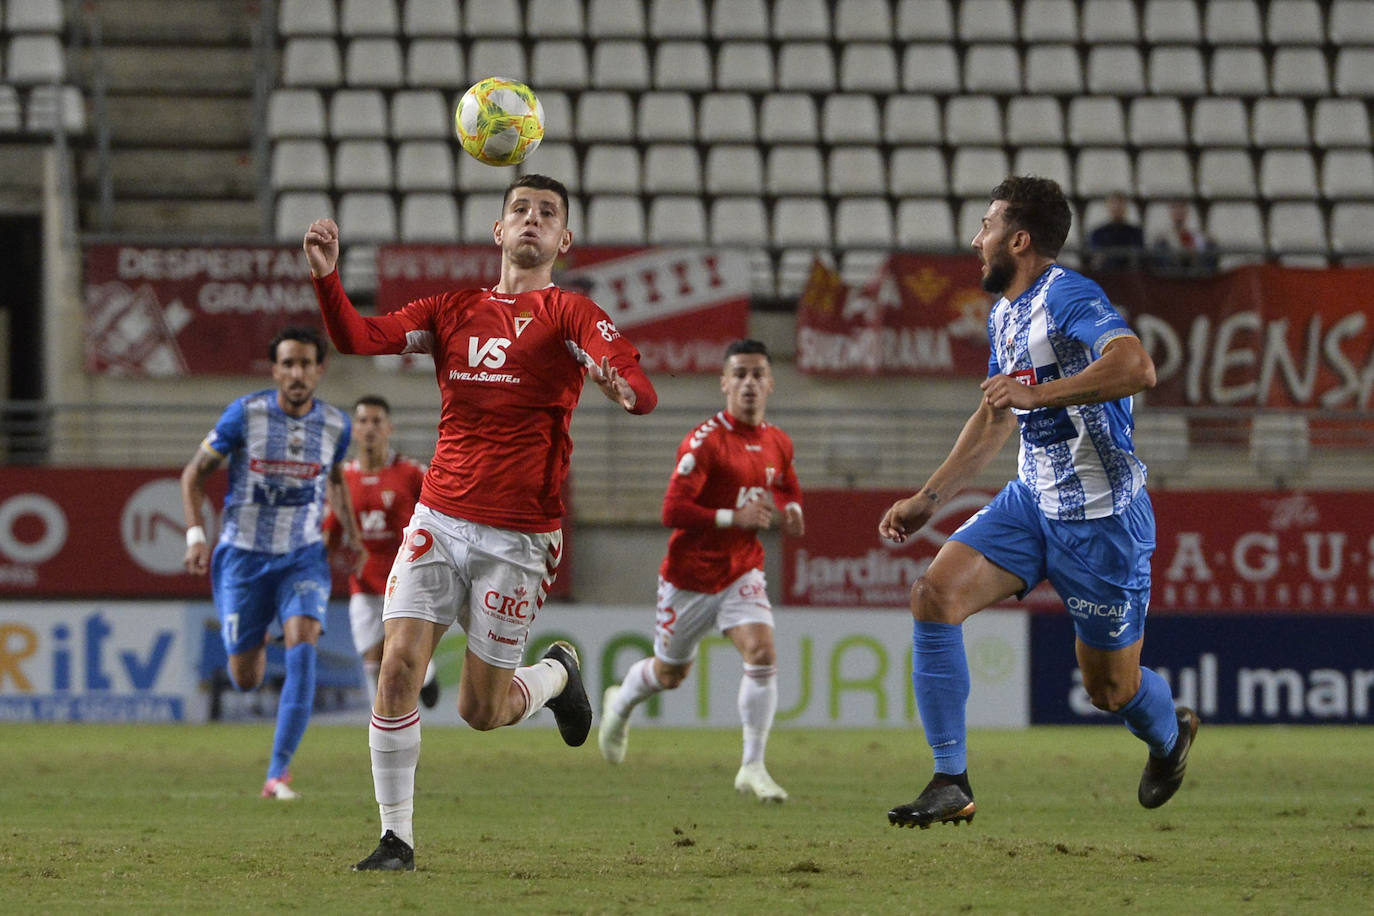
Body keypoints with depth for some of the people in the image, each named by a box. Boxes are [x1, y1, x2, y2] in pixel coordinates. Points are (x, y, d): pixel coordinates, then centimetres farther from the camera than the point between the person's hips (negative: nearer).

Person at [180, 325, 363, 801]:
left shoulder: (335, 425, -2)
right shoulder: (245, 413, -11)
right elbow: (194, 473, -1)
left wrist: (351, 534, 9)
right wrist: (196, 534, -13)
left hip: (303, 556, 1)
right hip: (243, 556, -1)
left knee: (303, 645, -24)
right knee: (245, 680, 2)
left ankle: (278, 773, -21)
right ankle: (256, 646, 45)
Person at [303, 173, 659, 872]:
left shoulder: (569, 315, -3)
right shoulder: (456, 309, 11)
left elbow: (640, 387, -18)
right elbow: (359, 338, 3)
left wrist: (624, 388, -43)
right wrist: (326, 276, -15)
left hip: (517, 537, -3)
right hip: (439, 520, 3)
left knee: (480, 711, 2)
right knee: (398, 665, -12)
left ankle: (558, 673, 36)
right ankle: (396, 836, -1)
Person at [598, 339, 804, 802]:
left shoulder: (777, 443, 3)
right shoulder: (705, 441, -19)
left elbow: (788, 487, 26)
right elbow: (673, 511, -24)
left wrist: (791, 511, 3)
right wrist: (736, 517, -27)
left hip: (742, 573, 4)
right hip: (691, 576, -4)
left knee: (762, 655, -20)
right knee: (670, 673, 14)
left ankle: (753, 768, -14)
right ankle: (620, 703, 49)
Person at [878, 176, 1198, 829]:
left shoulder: (1067, 297, -18)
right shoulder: (1003, 315, 12)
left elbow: (1136, 367, -36)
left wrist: (1036, 393, -36)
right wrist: (928, 499, 23)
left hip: (1102, 517, -8)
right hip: (1032, 500, 8)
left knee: (1110, 688, 5)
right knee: (935, 593, -14)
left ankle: (1170, 735, 44)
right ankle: (950, 786, -12)